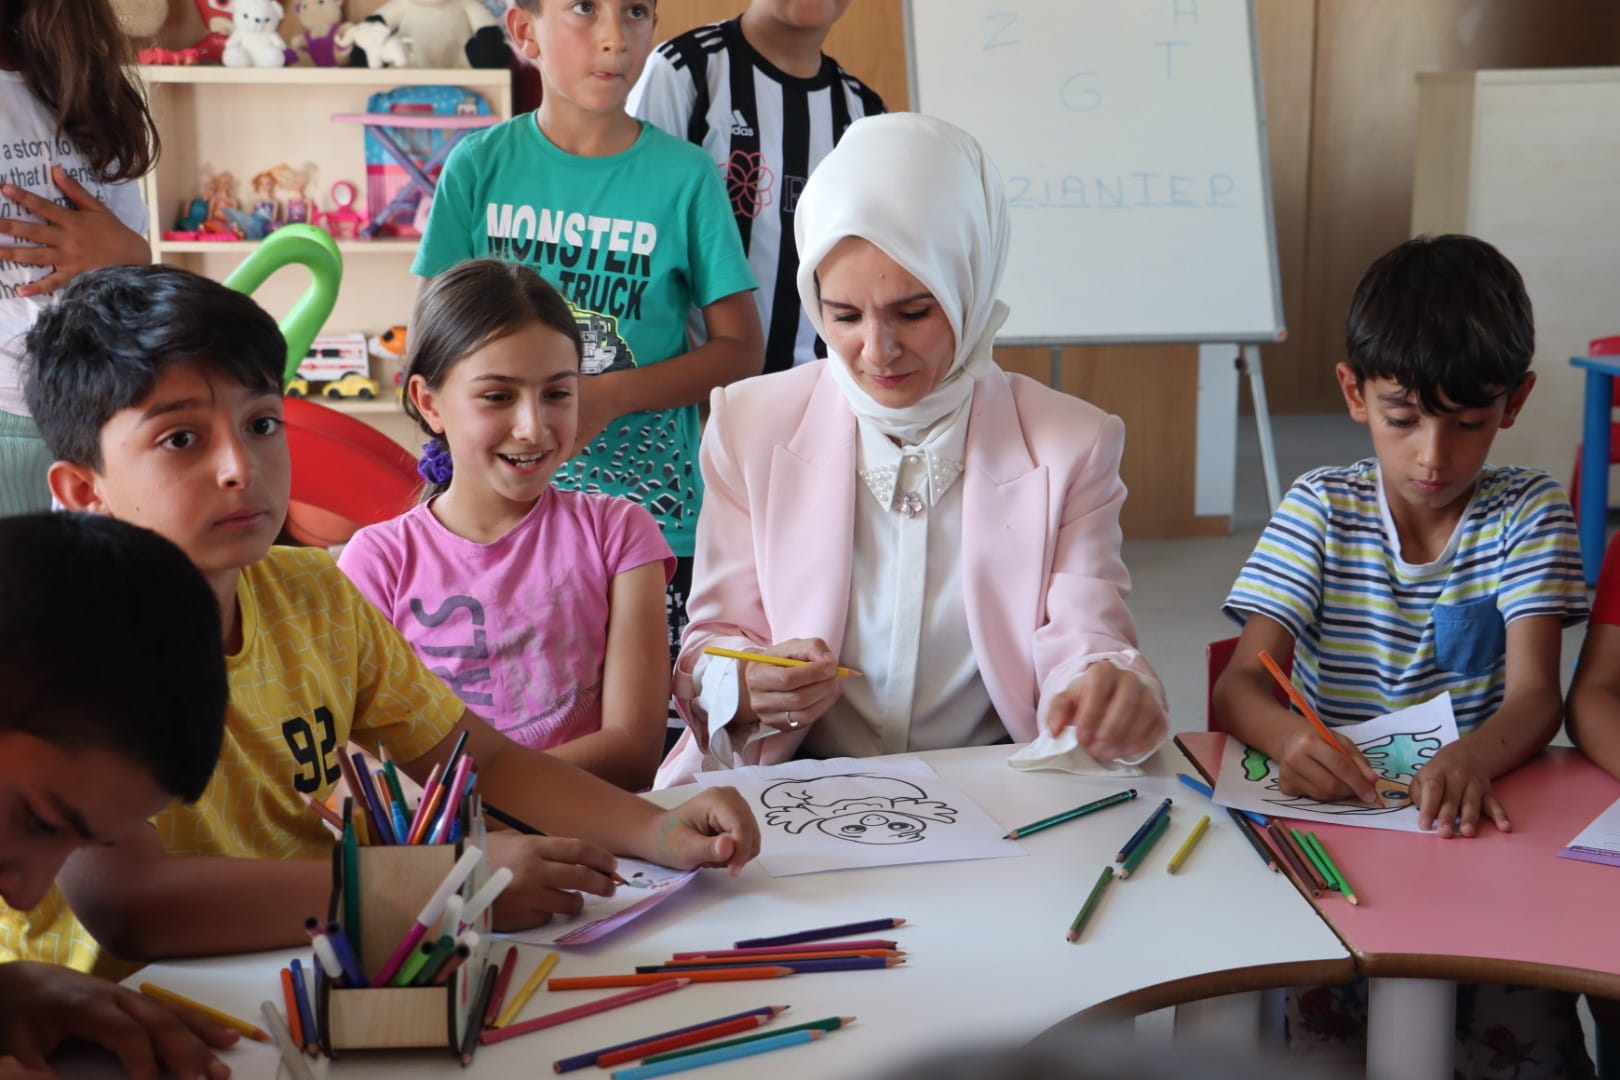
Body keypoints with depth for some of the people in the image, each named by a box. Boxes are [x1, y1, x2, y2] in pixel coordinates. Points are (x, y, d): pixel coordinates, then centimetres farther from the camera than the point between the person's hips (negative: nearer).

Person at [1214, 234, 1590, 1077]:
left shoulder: (1529, 514, 2)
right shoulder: (1321, 508, 2)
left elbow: (1535, 695, -10)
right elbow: (1240, 684, -7)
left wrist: (1470, 761, -35)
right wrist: (1287, 736, -33)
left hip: (1473, 816, 0)